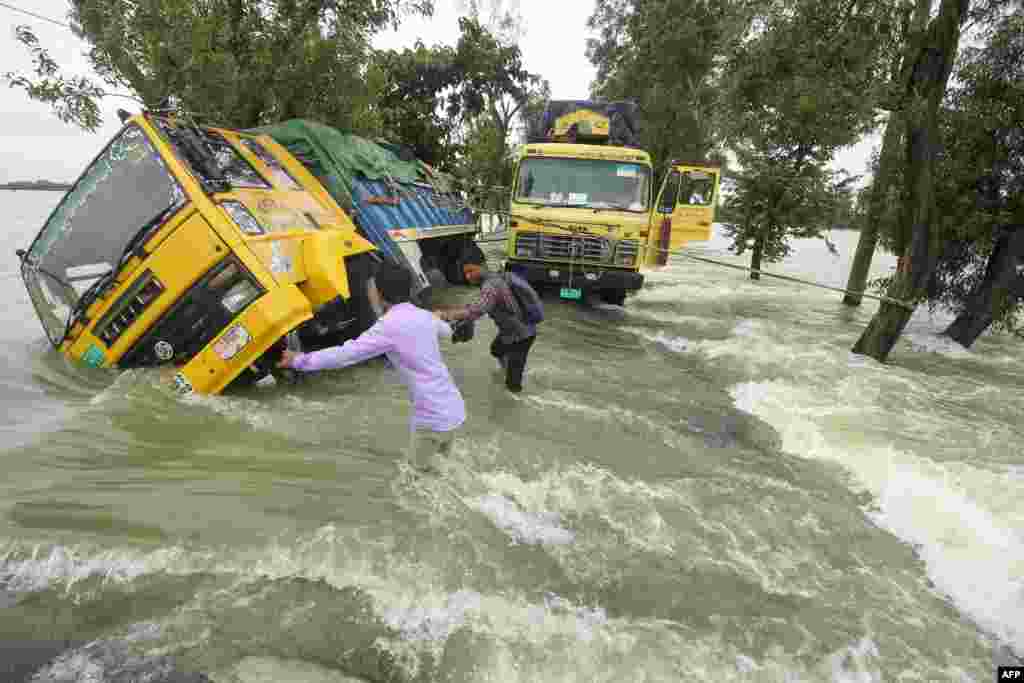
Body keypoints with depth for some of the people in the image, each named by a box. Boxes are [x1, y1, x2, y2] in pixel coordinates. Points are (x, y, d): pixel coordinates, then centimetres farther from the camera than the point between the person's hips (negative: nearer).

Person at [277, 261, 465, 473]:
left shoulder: (390, 325, -17)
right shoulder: (424, 316, 6)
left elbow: (345, 354, -15)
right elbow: (446, 330, 29)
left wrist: (300, 361, -3)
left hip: (434, 417, -8)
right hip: (454, 409, 8)